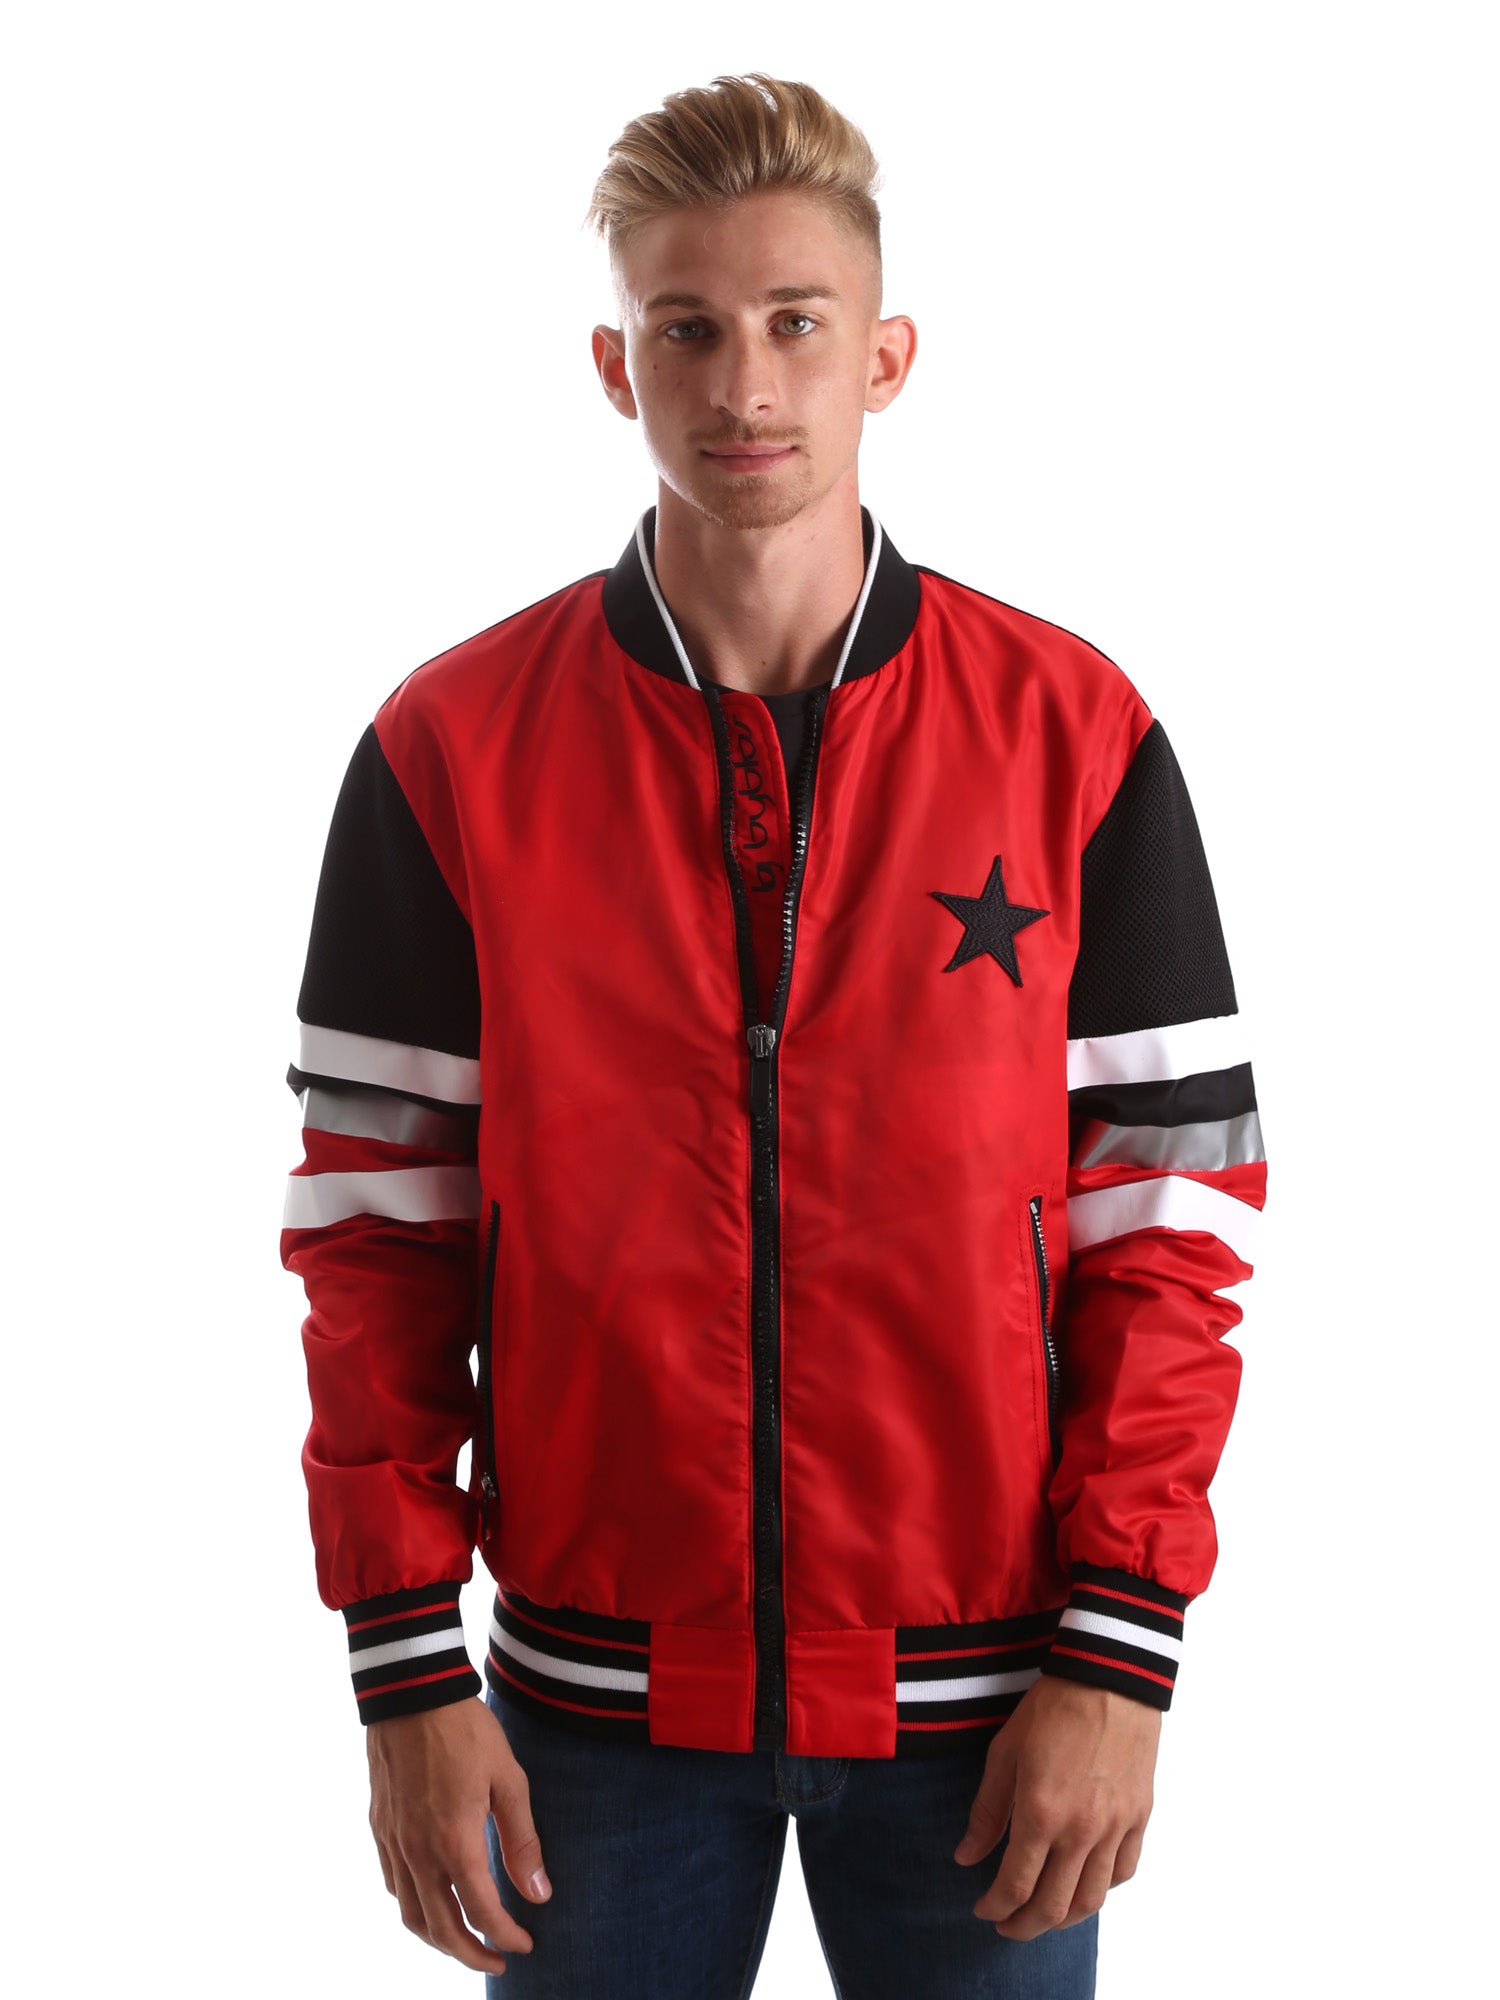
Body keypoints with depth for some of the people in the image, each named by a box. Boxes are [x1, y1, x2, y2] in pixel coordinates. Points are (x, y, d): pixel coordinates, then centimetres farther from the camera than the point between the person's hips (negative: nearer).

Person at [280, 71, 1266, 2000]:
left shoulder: (1073, 736, -4)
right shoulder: (452, 751, -3)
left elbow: (1168, 1215, -2)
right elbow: (376, 1232, -1)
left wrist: (1121, 1657, -7)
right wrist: (407, 1671, -4)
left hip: (979, 1701, 0)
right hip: (599, 1700, 1)